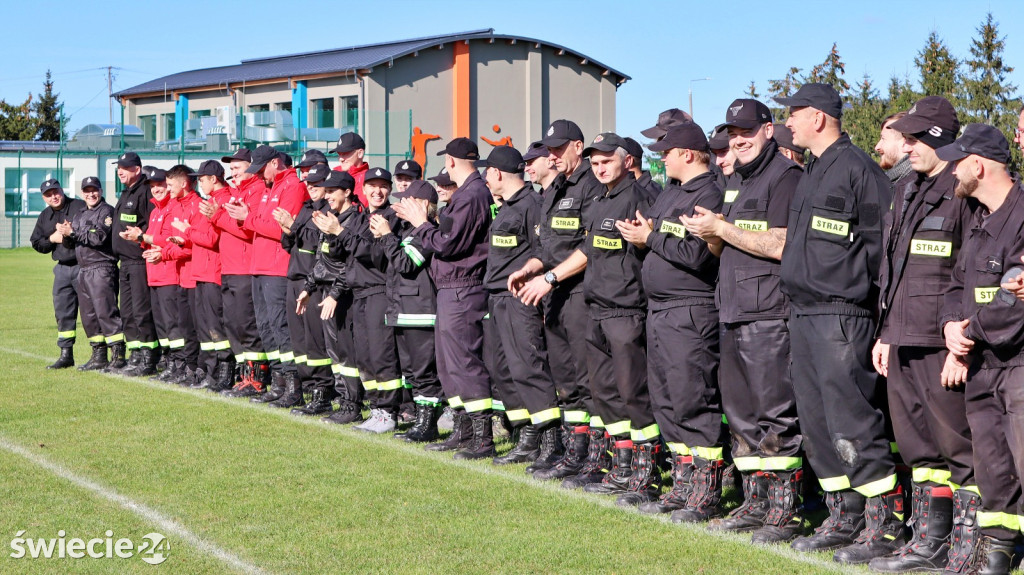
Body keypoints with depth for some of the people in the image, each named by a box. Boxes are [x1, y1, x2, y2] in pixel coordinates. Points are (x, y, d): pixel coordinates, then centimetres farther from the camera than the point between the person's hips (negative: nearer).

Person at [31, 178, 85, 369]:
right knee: (63, 313, 10)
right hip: (62, 268, 7)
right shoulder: (44, 216, 15)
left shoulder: (80, 207, -6)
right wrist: (52, 239, -5)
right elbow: (36, 243, 14)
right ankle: (66, 355, 19)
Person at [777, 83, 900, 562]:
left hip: (841, 316, -10)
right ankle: (844, 518, 20)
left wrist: (861, 290, -11)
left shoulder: (855, 167, -11)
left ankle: (885, 523, 0)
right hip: (804, 314, 10)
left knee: (851, 424, -9)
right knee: (816, 424, 11)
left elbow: (885, 240, -13)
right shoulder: (812, 173, 18)